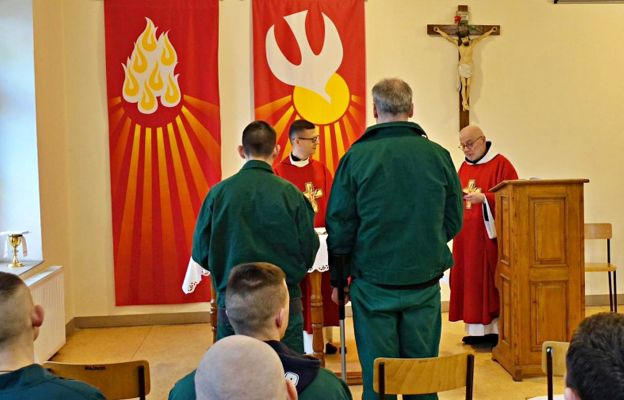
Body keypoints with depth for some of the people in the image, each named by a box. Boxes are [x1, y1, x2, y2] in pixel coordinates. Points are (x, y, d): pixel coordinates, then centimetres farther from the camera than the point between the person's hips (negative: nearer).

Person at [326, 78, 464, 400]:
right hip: (425, 283, 2)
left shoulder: (356, 156, -8)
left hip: (373, 282, -2)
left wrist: (338, 278, 8)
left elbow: (339, 225, -4)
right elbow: (454, 221, 6)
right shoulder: (438, 156, -2)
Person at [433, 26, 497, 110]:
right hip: (462, 66, -1)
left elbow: (483, 36, 2)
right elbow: (447, 37, -8)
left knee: (468, 85, 1)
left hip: (470, 66, 2)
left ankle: (465, 103, 5)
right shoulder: (458, 43, -7)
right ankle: (465, 103, -10)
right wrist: (439, 31, -13)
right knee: (464, 85, -5)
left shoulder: (473, 42, -5)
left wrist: (491, 31, 3)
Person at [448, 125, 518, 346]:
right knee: (470, 281, 6)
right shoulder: (464, 166, 15)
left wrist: (483, 198, -23)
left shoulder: (500, 164, -6)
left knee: (491, 281, -4)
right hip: (467, 236, 7)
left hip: (489, 234, -7)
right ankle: (478, 329, 12)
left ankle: (497, 329, 4)